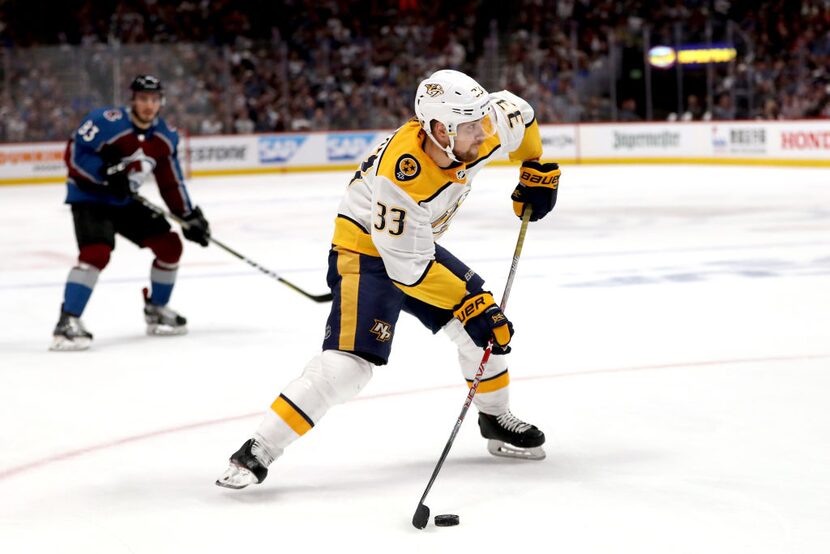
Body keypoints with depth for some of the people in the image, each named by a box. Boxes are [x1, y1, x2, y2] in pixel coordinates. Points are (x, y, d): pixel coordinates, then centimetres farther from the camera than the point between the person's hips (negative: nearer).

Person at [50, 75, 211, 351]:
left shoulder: (166, 136, -1)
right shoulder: (107, 122, -23)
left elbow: (171, 182, 7)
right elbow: (74, 153, -23)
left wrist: (189, 216, 2)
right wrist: (108, 173, -32)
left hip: (126, 201, 7)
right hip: (90, 197, -7)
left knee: (170, 245, 4)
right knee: (96, 252, -29)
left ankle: (156, 310, 23)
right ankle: (67, 322, -26)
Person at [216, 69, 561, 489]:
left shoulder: (481, 128, -16)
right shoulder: (401, 175, -36)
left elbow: (516, 112, 10)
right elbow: (409, 268, -29)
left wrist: (537, 170, 10)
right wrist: (469, 305, -24)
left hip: (418, 244, 8)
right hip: (366, 251, -8)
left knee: (486, 327, 6)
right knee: (348, 361, -23)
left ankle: (496, 419, 32)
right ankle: (257, 452, -20)